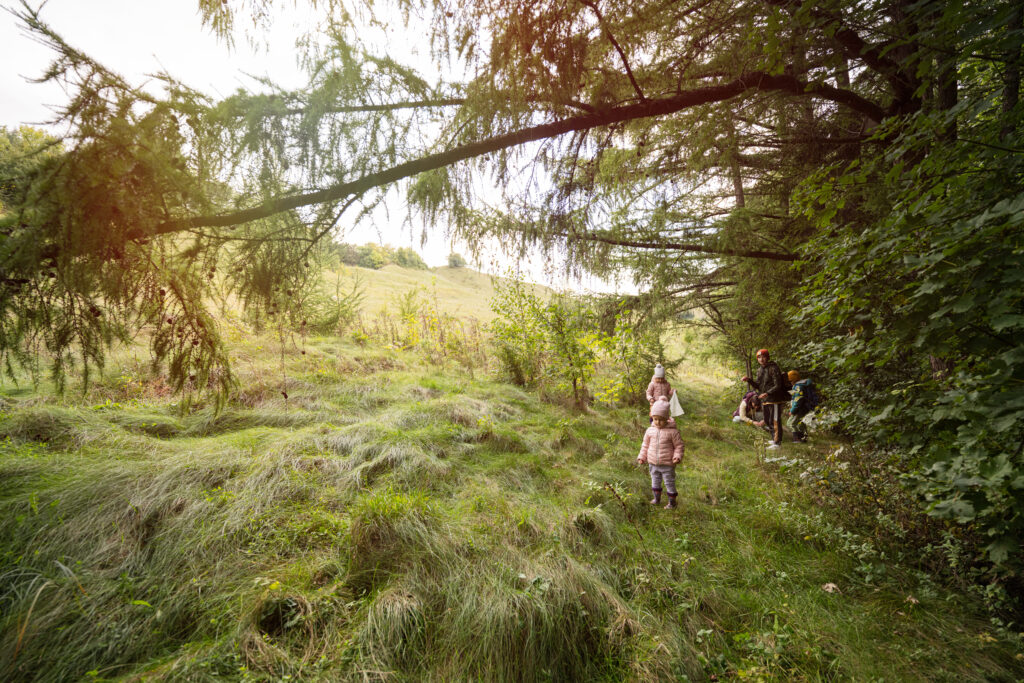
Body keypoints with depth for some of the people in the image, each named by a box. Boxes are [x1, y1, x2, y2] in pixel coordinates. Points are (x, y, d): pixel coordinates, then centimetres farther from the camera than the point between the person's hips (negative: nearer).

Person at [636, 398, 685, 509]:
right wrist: (642, 457, 5)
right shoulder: (650, 430, -3)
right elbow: (645, 445, 8)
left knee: (670, 483, 10)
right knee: (655, 481, 21)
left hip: (667, 465, -4)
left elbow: (679, 446, -6)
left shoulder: (672, 431, -14)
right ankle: (656, 498, 41)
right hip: (653, 464, 4)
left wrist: (677, 456, -19)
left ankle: (672, 502, 28)